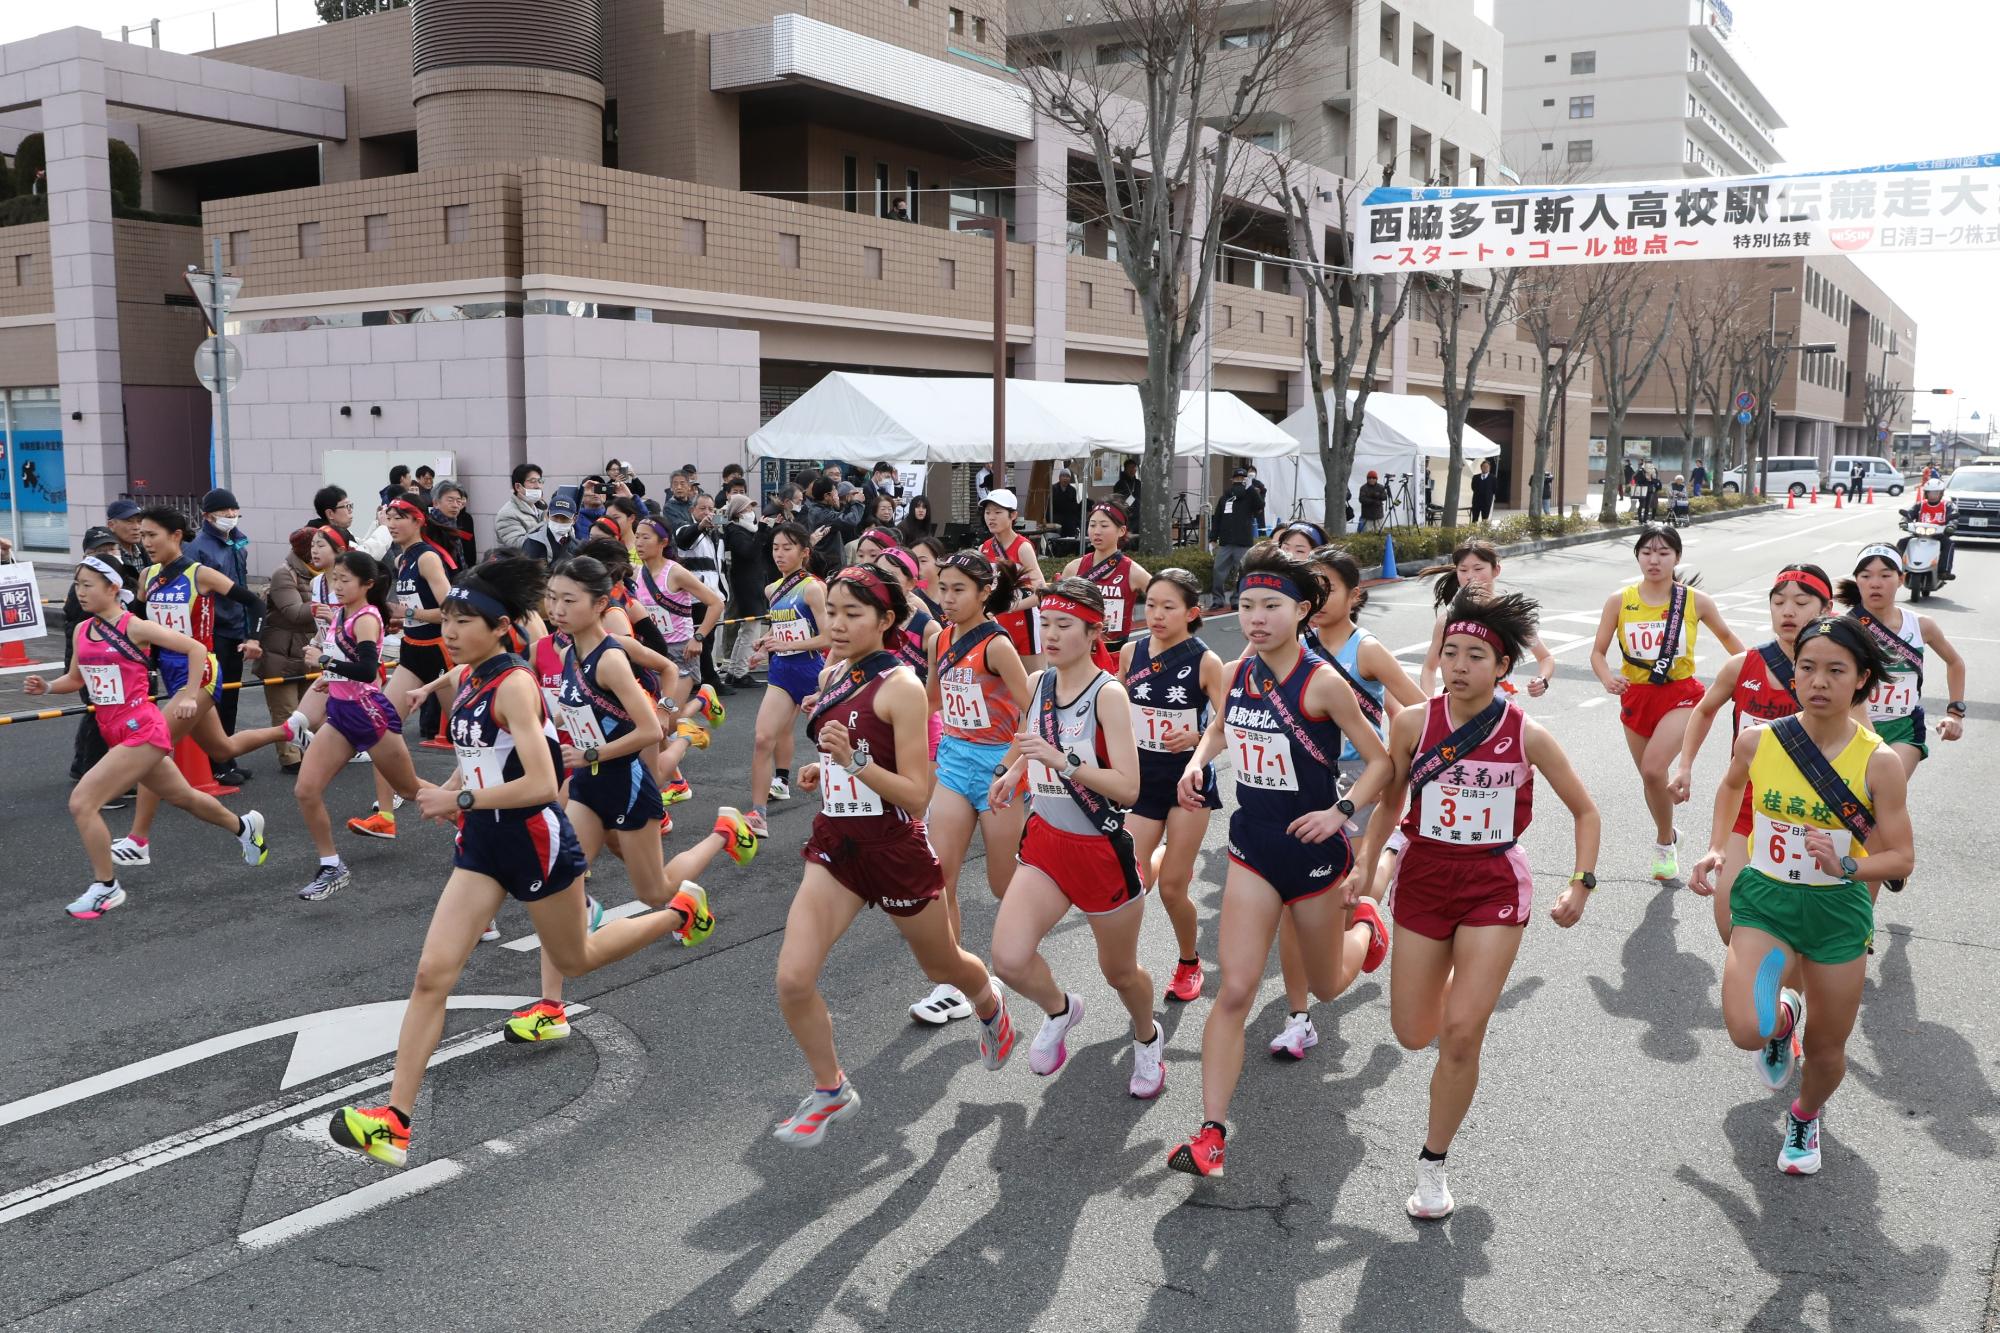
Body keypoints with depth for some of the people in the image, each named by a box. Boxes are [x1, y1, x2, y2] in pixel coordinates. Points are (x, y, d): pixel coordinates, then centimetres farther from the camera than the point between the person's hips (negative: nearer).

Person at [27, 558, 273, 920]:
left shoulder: (135, 627, -14)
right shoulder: (81, 631, 6)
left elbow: (196, 648, -11)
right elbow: (76, 679, 18)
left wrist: (189, 696, -11)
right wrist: (46, 687, -1)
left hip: (140, 732, -8)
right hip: (116, 735, 8)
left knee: (81, 802, -14)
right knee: (182, 797, 23)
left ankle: (106, 888, 0)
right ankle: (244, 826, 47)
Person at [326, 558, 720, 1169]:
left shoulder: (514, 685, -20)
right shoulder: (469, 678, 4)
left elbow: (540, 783, -27)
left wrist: (462, 800, -21)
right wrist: (449, 792, 5)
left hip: (535, 840, -7)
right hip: (482, 843, 7)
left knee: (574, 959, 16)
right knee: (432, 974, -3)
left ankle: (679, 912, 40)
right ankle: (394, 1120, 0)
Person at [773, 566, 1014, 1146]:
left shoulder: (900, 685, -17)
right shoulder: (831, 675, 4)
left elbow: (917, 794, -20)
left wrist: (855, 761, -32)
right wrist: (820, 772, 3)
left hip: (894, 849, -5)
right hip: (835, 844, 5)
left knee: (943, 967, 19)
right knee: (792, 979, -9)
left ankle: (989, 1003, 55)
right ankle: (831, 1091, 15)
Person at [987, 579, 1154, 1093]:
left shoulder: (1108, 694, -17)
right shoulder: (1036, 683, 0)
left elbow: (1128, 788, -24)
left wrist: (1064, 761, -33)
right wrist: (1014, 771, 6)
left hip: (1102, 849, -4)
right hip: (1045, 840, 4)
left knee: (1119, 970, 14)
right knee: (1009, 959, -15)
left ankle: (1147, 1038, 47)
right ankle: (1059, 1010, 18)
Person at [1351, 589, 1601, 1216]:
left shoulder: (1527, 735, -9)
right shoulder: (1413, 722, -6)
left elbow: (1586, 812, 4)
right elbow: (1390, 802, 10)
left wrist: (1581, 885, -6)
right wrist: (1366, 864, 3)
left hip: (1495, 886, -2)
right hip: (1423, 880, 2)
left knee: (1461, 1035, -11)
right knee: (1413, 1035, 7)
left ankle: (1433, 1164, 10)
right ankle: (1460, 987, 44)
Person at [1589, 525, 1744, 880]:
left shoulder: (1695, 601, -5)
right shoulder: (1619, 601, -4)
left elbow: (1725, 635, 12)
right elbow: (1598, 652, -2)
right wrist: (1608, 679, -21)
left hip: (1680, 696, -3)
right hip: (1636, 697, 3)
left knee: (1653, 768, -23)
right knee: (1649, 777, 15)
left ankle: (1664, 842, 3)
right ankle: (1668, 837, 44)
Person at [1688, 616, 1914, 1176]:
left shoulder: (1878, 762, -15)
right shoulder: (1757, 741, -10)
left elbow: (1902, 858, -9)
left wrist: (1846, 867, -27)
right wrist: (1716, 849, 6)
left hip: (1839, 910, 0)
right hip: (1764, 898, 0)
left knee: (1826, 1049, 13)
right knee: (1749, 1032, -21)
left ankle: (1805, 1116, 48)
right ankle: (1783, 1016, 17)